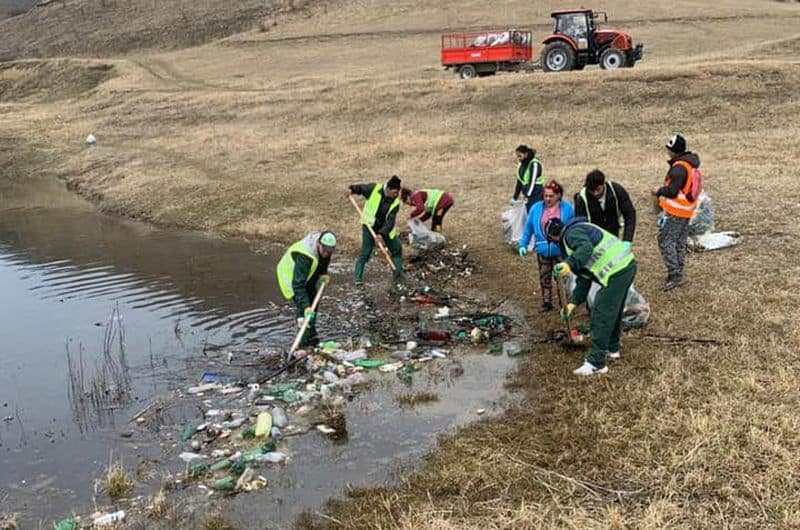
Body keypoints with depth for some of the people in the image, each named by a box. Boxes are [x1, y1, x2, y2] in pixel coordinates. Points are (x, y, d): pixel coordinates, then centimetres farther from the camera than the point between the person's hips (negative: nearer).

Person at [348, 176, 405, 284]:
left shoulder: (396, 202, -16)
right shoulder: (374, 189, -19)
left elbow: (390, 220, -21)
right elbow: (361, 188, 1)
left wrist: (382, 233, -31)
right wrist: (352, 190, -16)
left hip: (386, 228, 3)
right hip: (370, 226, -3)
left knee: (396, 249, 8)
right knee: (365, 253, -7)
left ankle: (399, 274, 23)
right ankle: (358, 278, -1)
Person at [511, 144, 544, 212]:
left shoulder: (534, 164, -14)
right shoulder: (521, 164, 10)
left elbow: (532, 182, -19)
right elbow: (519, 182, 13)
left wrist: (527, 197, -23)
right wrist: (514, 198, 11)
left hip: (536, 194, -8)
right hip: (528, 193, 8)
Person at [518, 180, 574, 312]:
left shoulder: (567, 208, -7)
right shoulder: (536, 208, 0)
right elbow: (528, 228, 6)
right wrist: (523, 244, 2)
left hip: (560, 251, -3)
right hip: (542, 250, 3)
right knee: (544, 277, 11)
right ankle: (546, 302, 23)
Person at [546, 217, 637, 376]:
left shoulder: (572, 233, -5)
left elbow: (586, 248, -29)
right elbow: (584, 279, 25)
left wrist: (569, 264, -43)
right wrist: (572, 302, 21)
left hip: (617, 272, -11)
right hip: (627, 264, 11)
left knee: (601, 315, -6)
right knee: (614, 311, 27)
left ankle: (596, 363, -2)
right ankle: (612, 348, 45)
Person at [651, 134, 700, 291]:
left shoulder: (679, 167, -21)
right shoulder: (691, 164, 11)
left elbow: (672, 191, -23)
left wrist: (659, 191, -6)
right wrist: (662, 191, 12)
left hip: (674, 212, -10)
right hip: (686, 211, 10)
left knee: (665, 241, -5)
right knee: (680, 243, 15)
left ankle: (674, 275, -8)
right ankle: (678, 275, 22)